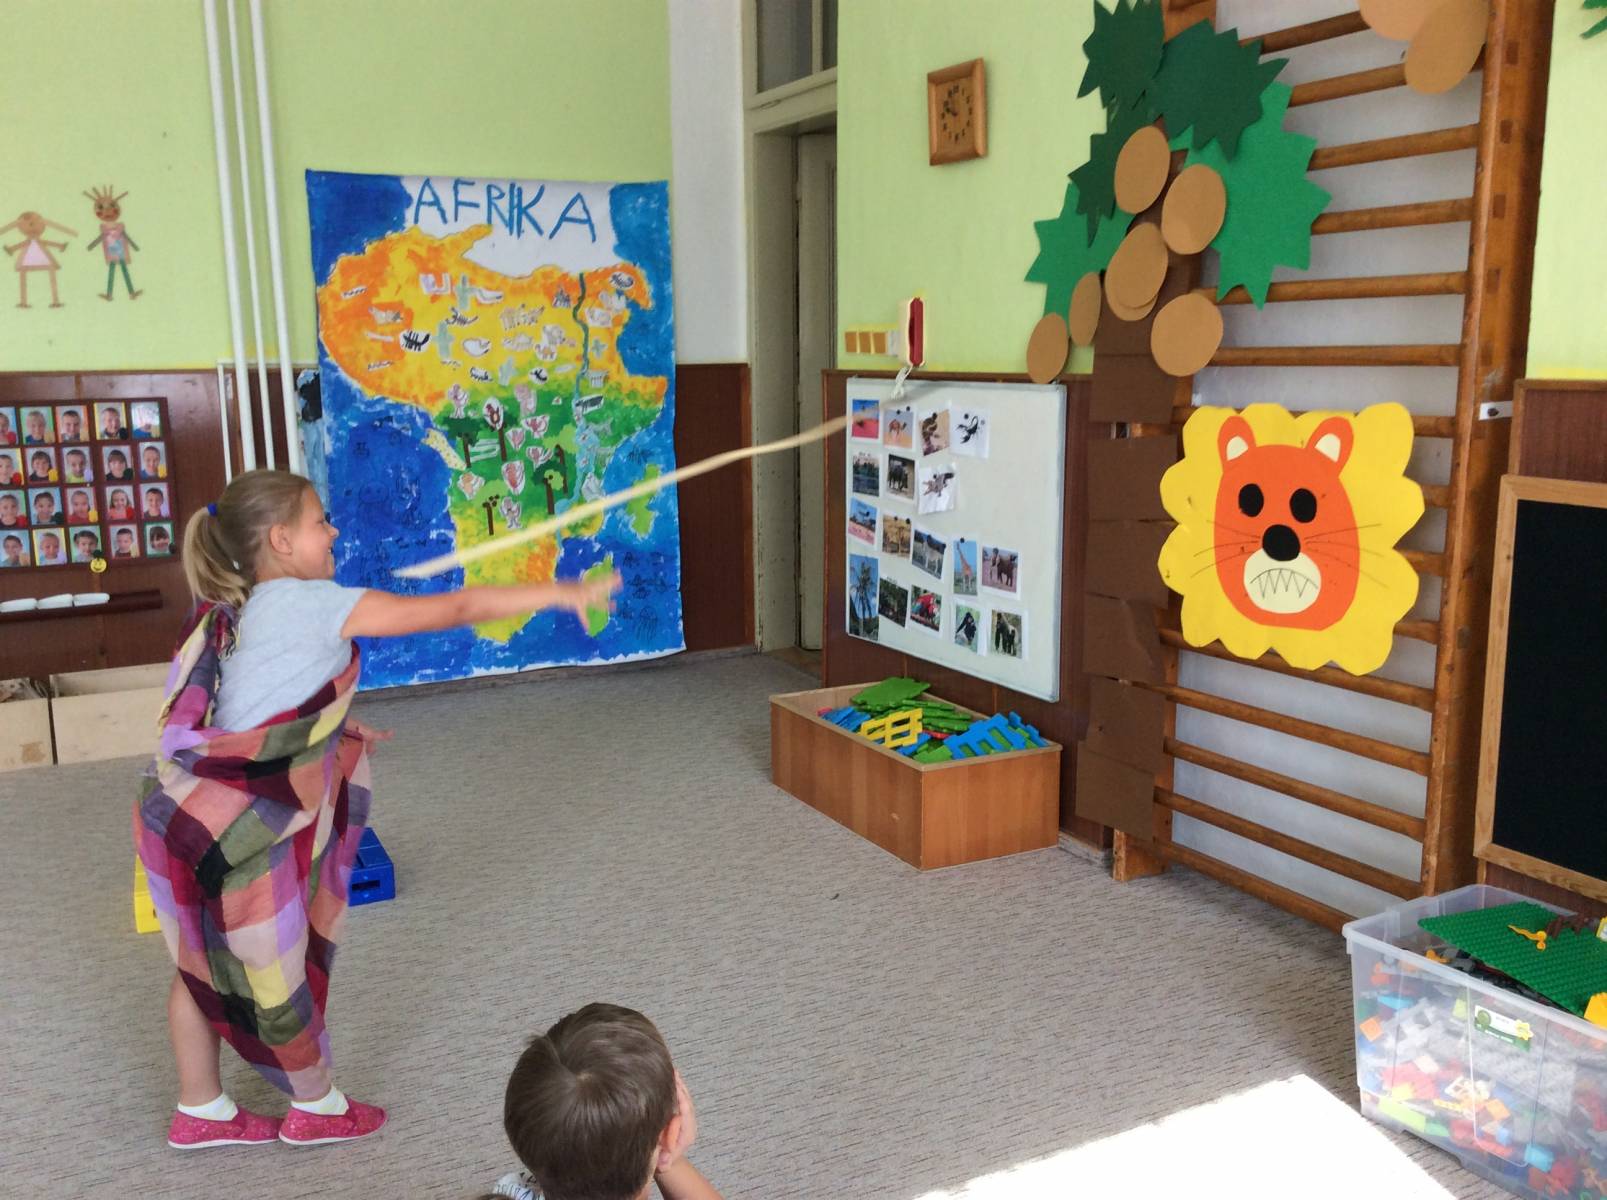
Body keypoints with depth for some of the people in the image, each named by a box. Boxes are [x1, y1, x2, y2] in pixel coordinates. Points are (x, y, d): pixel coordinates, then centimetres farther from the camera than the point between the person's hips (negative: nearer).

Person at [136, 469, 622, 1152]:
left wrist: (330, 732, 14)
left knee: (204, 962, 21)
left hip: (185, 811, 9)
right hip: (233, 831, -8)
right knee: (274, 970, 10)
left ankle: (200, 1111, 37)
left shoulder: (233, 610, 8)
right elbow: (452, 610, -17)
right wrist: (562, 594, -11)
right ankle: (318, 1108, 30)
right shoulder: (308, 604, -18)